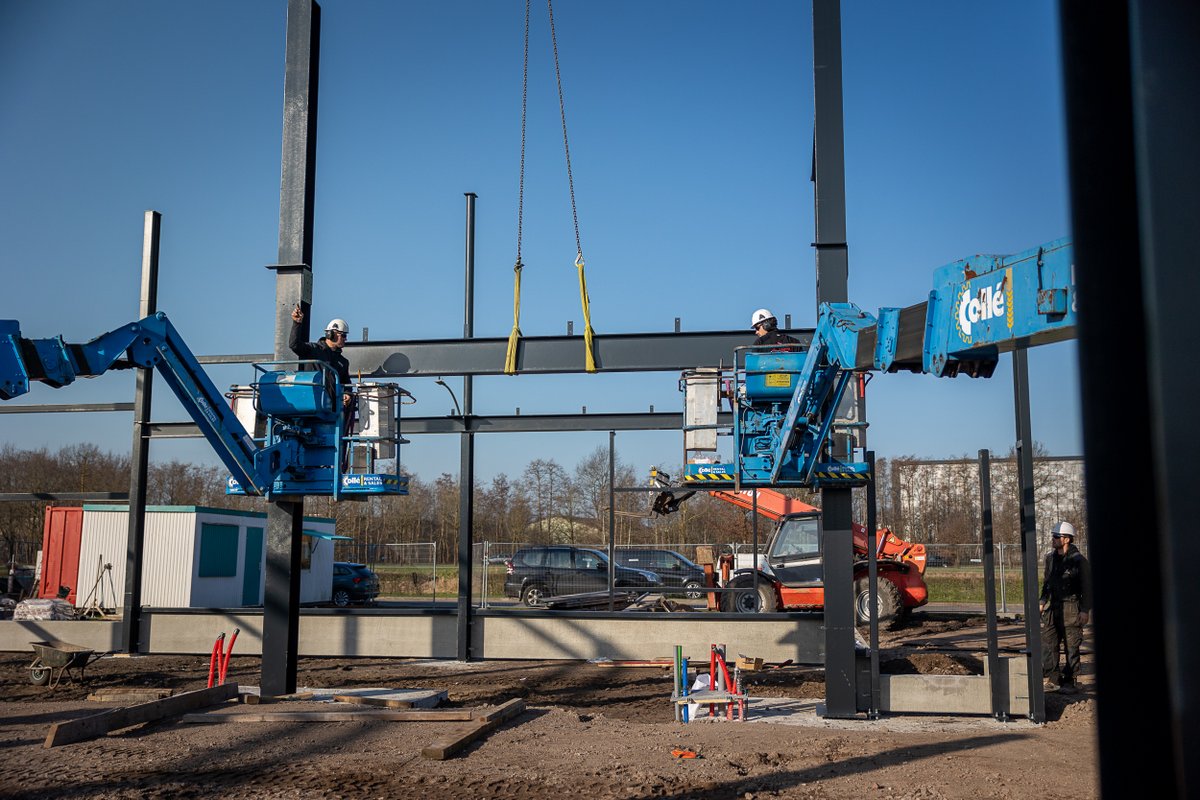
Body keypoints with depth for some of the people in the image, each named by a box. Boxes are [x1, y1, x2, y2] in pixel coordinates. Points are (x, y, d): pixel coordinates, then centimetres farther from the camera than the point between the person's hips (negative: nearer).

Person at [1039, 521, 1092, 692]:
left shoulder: (1078, 560, -8)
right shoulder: (1050, 557, 10)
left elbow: (1087, 587, -7)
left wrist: (1085, 610, -11)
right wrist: (1042, 601, 14)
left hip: (1071, 609, -6)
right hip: (1053, 608, 6)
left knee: (1072, 647, 1)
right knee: (1048, 643, 1)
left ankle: (1069, 681, 8)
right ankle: (1052, 678, 6)